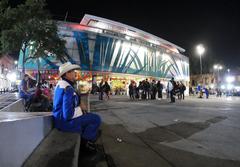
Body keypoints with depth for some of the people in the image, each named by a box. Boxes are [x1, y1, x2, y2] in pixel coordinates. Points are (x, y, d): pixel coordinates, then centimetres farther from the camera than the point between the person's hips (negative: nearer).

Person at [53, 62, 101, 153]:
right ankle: (83, 143, 8)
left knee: (90, 116, 22)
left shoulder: (60, 84, 6)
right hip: (65, 121, -10)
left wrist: (79, 107, 5)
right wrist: (80, 108, -12)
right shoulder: (68, 89, -27)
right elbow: (68, 114, -31)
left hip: (61, 117, 10)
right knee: (96, 119, -6)